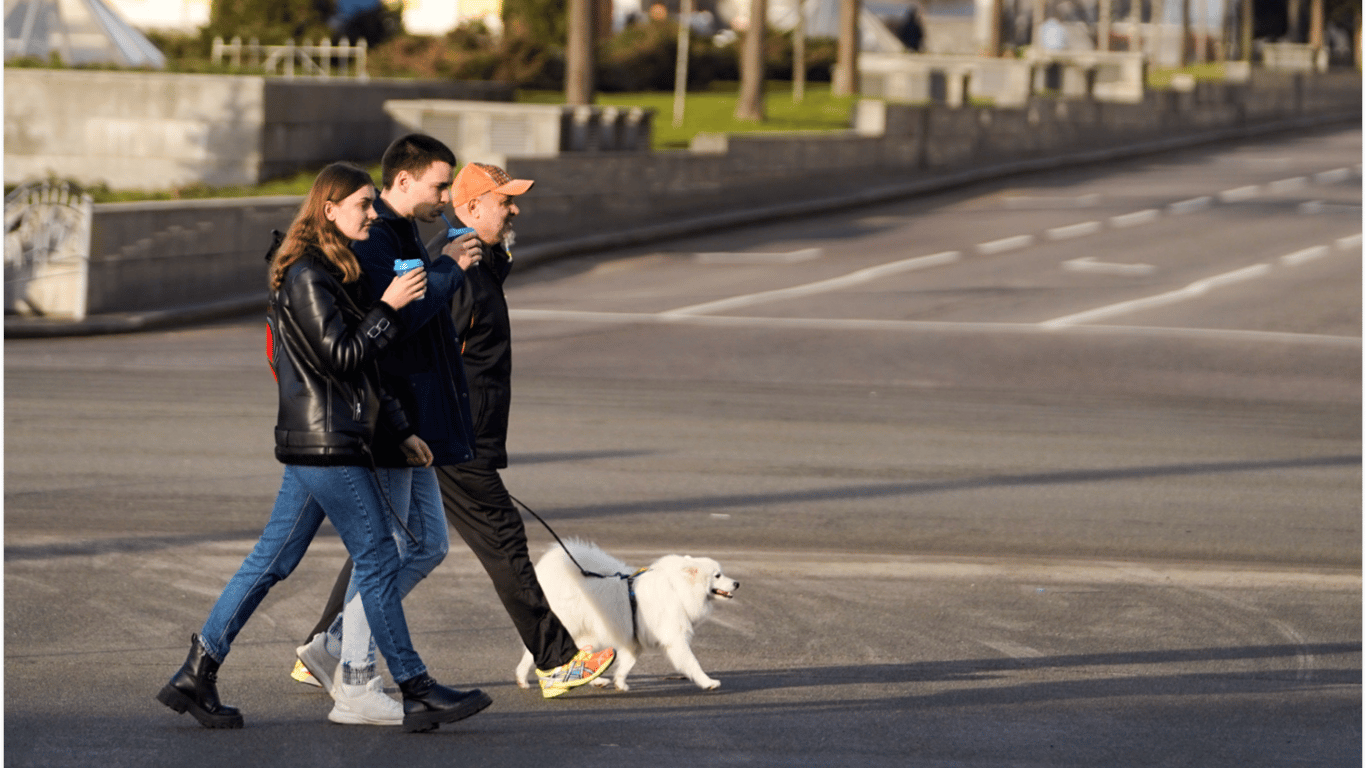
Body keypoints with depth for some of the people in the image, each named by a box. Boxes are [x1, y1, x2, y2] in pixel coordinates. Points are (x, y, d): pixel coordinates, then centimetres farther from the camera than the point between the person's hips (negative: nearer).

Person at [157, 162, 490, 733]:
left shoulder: (332, 272, 18)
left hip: (316, 442, 10)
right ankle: (417, 694, 2)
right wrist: (389, 307, -16)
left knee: (272, 560, 10)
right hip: (326, 444, -10)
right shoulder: (307, 276, -14)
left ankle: (196, 675, 11)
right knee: (378, 559, -4)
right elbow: (339, 357, -18)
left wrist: (399, 429, 21)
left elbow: (361, 367, 22)